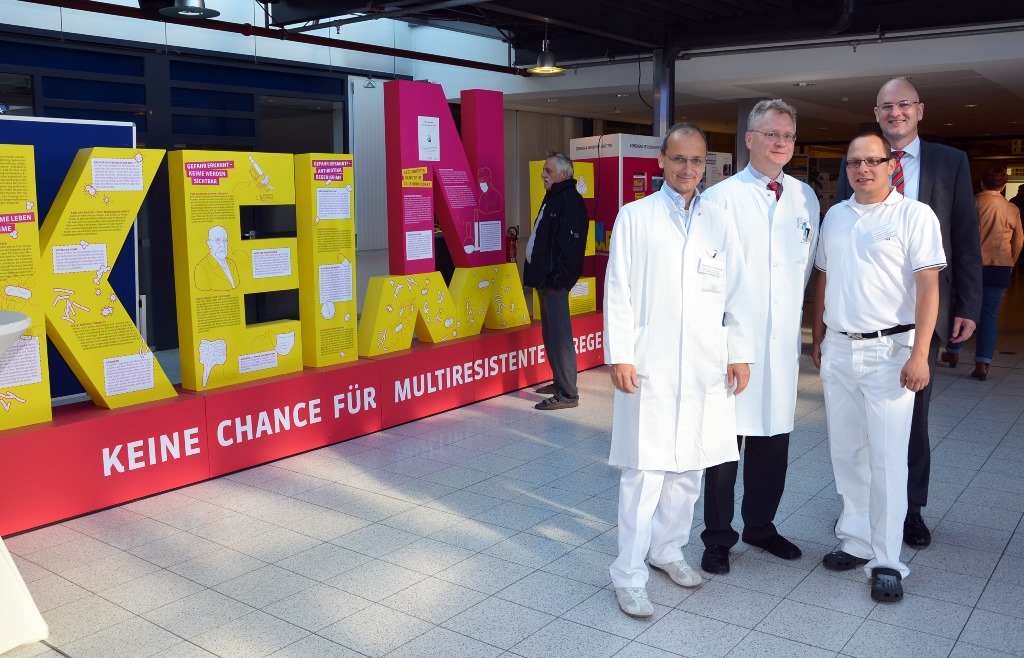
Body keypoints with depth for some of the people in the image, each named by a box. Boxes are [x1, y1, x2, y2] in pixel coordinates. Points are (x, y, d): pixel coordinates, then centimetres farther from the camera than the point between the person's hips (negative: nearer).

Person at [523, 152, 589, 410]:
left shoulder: (570, 200, -15)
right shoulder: (553, 197, 18)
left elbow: (571, 243, -22)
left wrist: (557, 278, -23)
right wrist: (539, 272, 18)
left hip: (555, 281, -11)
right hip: (545, 278, 11)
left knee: (559, 335, -8)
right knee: (550, 333, 18)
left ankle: (568, 394, -4)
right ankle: (560, 382, 29)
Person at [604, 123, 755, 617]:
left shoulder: (719, 222, 10)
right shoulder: (635, 217, 2)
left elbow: (737, 293, 11)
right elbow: (618, 290, -2)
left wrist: (740, 353, 6)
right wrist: (619, 355, -9)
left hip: (705, 367, 4)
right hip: (649, 366, -3)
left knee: (688, 466, 11)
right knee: (644, 470, -5)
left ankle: (668, 549, 30)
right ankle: (629, 577, 4)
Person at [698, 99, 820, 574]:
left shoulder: (805, 199, 12)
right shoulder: (721, 197, -4)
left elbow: (808, 264, 19)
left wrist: (798, 314, 15)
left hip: (783, 339, 5)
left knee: (774, 437, 12)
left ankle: (760, 525, 31)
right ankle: (718, 538, 15)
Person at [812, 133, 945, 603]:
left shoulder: (915, 216, -5)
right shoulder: (835, 216, 11)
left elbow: (928, 286, -10)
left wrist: (919, 355, -17)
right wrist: (818, 338, 15)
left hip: (887, 352, -5)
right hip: (837, 351, 5)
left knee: (887, 460, -3)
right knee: (846, 454, 12)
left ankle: (886, 561, 7)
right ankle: (855, 541, 25)